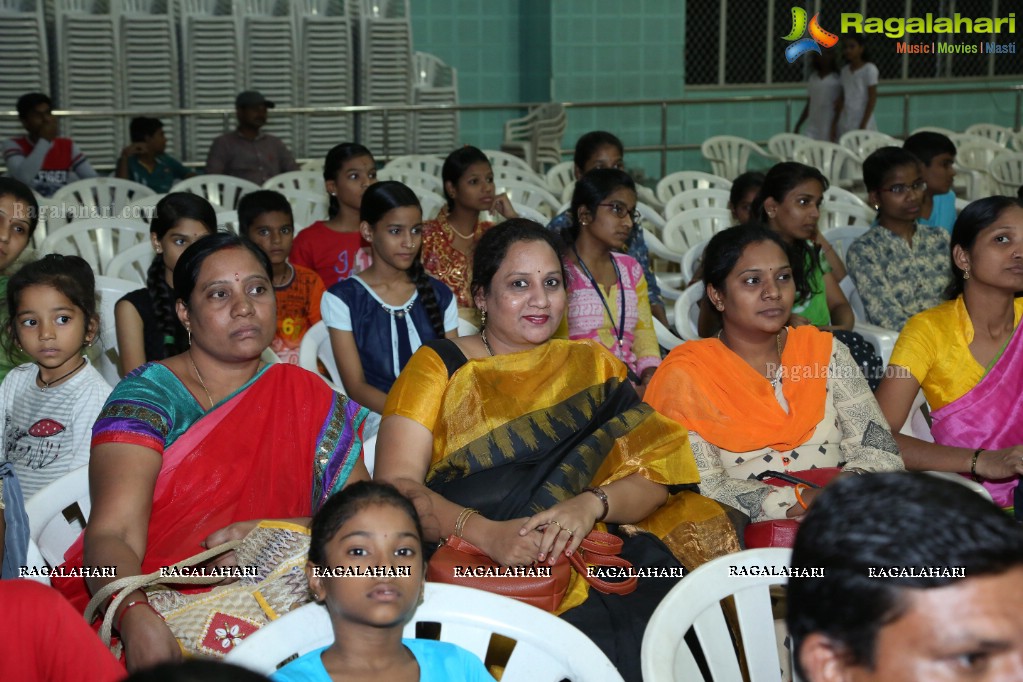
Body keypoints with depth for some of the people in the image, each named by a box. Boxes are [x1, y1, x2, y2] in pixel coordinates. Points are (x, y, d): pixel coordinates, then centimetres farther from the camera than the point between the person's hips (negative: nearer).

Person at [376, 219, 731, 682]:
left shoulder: (592, 366, 18)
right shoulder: (438, 366, 9)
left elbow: (652, 478, 7)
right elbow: (394, 485, -4)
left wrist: (591, 504, -15)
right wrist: (486, 533, -22)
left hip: (589, 554, 4)